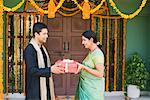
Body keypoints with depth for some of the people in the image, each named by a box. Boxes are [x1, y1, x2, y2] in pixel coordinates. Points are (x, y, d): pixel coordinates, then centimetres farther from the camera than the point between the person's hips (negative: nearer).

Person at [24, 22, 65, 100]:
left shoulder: (42, 48, 12)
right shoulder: (29, 49, -15)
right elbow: (32, 70, -22)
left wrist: (54, 67, 4)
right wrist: (50, 70, -24)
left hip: (45, 88, 8)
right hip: (35, 89, -8)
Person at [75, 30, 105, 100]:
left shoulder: (97, 54, -17)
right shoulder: (91, 52, 10)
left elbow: (100, 74, -22)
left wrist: (83, 67, -22)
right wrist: (80, 67, 6)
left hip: (93, 88, -8)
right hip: (86, 86, 8)